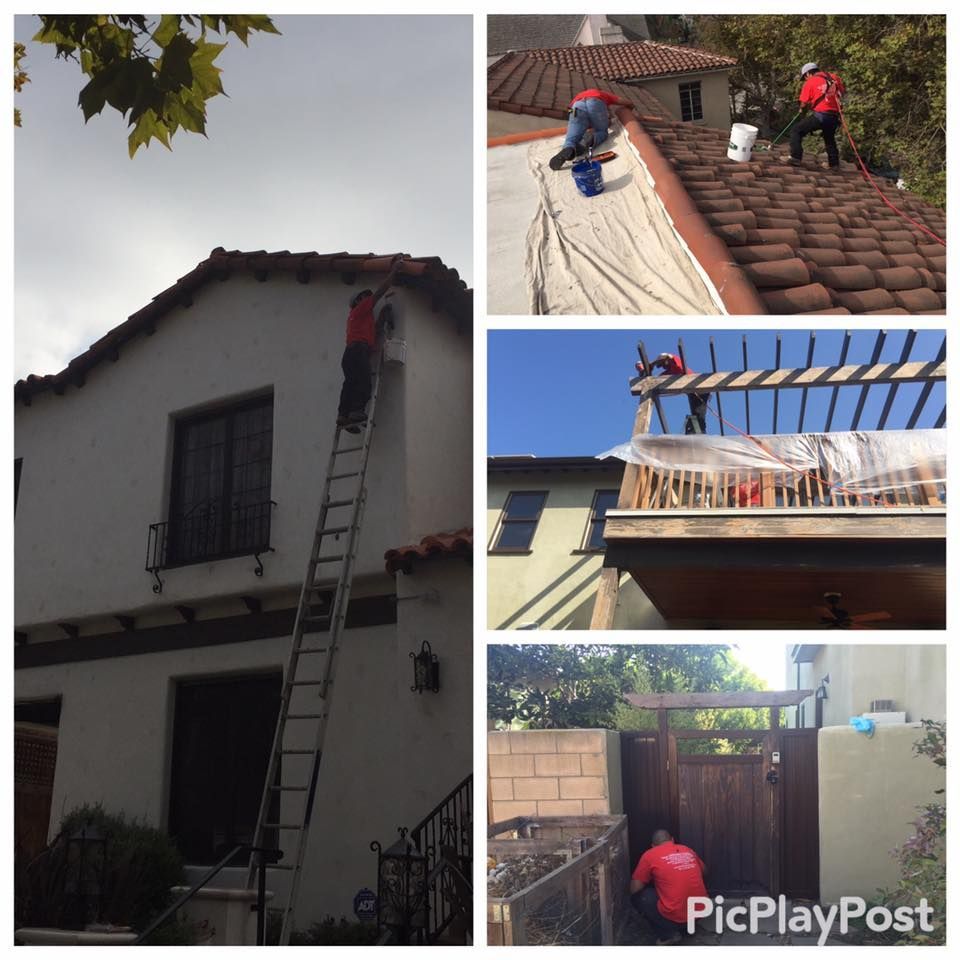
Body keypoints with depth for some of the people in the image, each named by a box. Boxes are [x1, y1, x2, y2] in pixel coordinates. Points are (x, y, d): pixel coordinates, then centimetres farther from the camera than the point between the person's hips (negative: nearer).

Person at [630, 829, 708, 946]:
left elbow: (634, 889, -1)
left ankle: (667, 935, 5)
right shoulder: (687, 850, 13)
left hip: (675, 917, -7)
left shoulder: (650, 855, -2)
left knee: (637, 896, 9)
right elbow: (704, 872, 31)